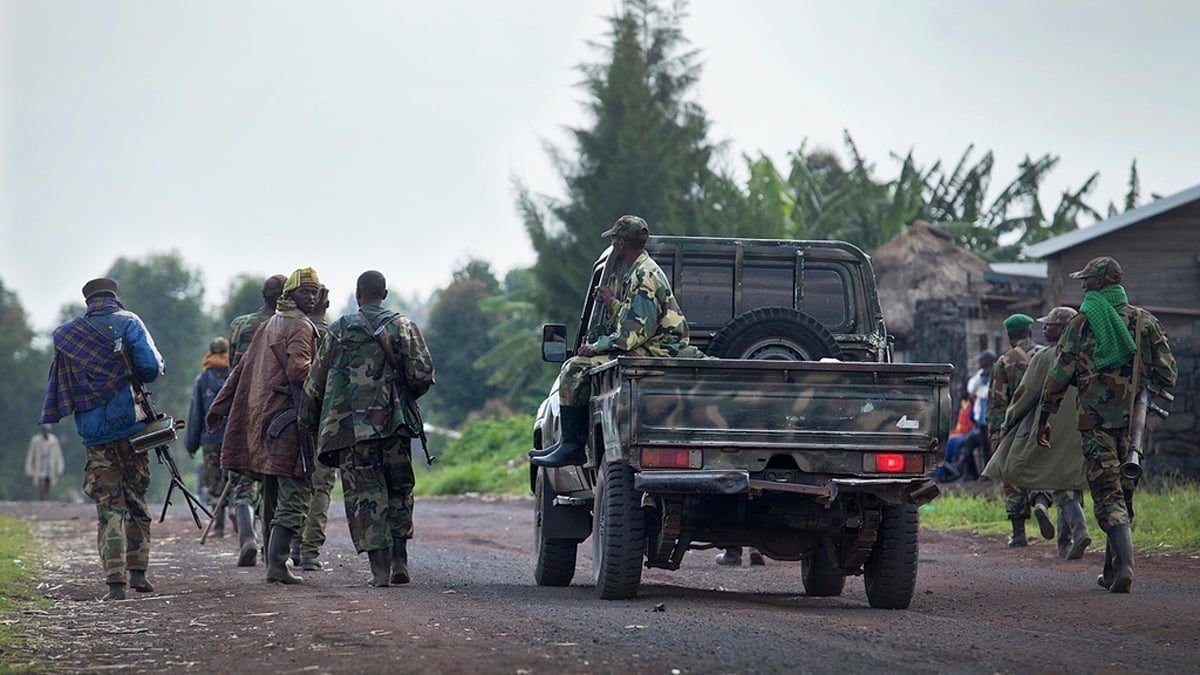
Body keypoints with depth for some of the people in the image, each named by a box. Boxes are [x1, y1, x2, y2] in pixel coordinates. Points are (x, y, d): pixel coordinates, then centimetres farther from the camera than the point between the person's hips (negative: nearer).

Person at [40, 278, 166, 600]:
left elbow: (59, 388, 14)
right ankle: (138, 571, 11)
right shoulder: (128, 323, -2)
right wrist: (131, 375, 9)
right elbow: (153, 368, -9)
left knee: (109, 506, 1)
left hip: (95, 432, 2)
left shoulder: (67, 335, 8)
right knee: (136, 499, 13)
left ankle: (115, 581, -10)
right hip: (131, 426, -2)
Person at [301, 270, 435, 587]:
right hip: (393, 424, 1)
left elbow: (315, 383, 7)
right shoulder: (403, 327, 5)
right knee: (399, 490, 14)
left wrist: (309, 424, 18)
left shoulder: (339, 332, 5)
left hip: (350, 427, -1)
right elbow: (422, 374, -3)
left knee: (365, 495, 1)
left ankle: (380, 567, -6)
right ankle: (399, 561, 7)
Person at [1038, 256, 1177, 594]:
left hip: (1096, 421, -4)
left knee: (1108, 494, -7)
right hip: (1133, 422, 4)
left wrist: (1044, 418, 8)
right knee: (1122, 493, 14)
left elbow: (1058, 375, -1)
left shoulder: (1082, 323, -3)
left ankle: (1124, 563, -25)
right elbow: (1168, 373, 5)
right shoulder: (1144, 321, 6)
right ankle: (1111, 571, 19)